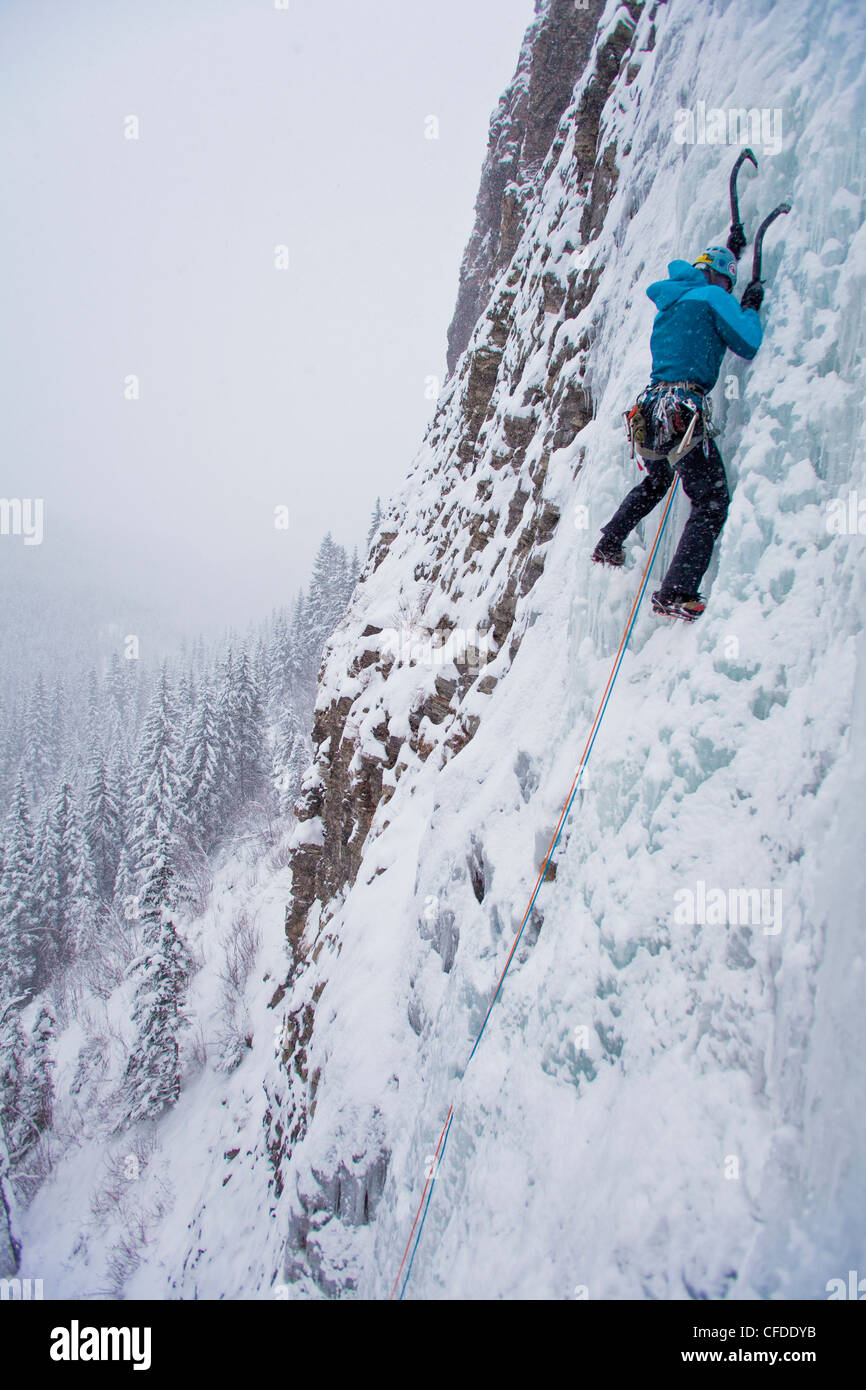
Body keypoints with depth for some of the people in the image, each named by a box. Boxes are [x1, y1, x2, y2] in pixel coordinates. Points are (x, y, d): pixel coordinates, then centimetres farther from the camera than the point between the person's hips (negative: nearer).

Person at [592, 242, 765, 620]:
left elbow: (681, 270, 45)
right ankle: (676, 593, -18)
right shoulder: (712, 297, -2)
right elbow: (748, 345, -5)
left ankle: (608, 546, 40)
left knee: (656, 481, 34)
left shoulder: (674, 297, 21)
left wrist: (729, 251, 54)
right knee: (712, 502, -7)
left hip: (652, 407, 9)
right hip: (684, 410, -8)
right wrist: (750, 308, 13)